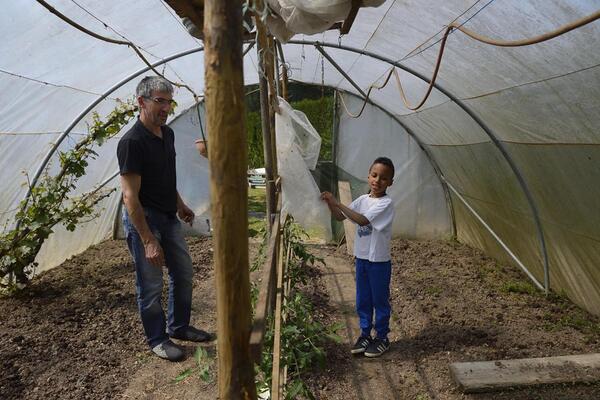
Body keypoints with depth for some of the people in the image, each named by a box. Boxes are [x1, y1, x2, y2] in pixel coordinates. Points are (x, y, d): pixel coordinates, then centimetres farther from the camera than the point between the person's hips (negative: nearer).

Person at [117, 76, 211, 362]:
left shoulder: (167, 134, 5)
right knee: (151, 285, 5)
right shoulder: (132, 142, -21)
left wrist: (180, 206, 19)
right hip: (143, 219, -8)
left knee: (183, 273, 17)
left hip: (168, 217, 9)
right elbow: (130, 197, -24)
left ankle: (178, 327, 35)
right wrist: (149, 241, -26)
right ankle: (158, 339, 24)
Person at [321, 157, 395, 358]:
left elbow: (363, 220, -31)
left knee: (380, 301, 10)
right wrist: (330, 203, -14)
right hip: (361, 258, 6)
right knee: (363, 301, 16)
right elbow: (340, 217, 5)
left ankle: (382, 338, 26)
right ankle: (365, 335, 32)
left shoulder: (386, 203, -19)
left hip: (379, 261, -6)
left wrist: (337, 203, -31)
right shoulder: (362, 200, 3)